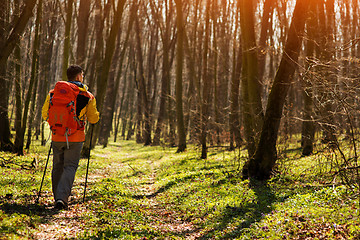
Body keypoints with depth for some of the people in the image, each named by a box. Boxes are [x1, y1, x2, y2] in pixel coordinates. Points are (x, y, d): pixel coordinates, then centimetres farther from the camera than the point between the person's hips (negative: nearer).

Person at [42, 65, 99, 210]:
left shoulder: (53, 93, 5)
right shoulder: (87, 96, -2)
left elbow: (45, 115, 8)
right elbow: (94, 119, 2)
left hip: (57, 137, 3)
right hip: (75, 138, -3)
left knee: (58, 166, 15)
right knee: (70, 167, -1)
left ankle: (58, 197, 22)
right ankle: (62, 198, -15)